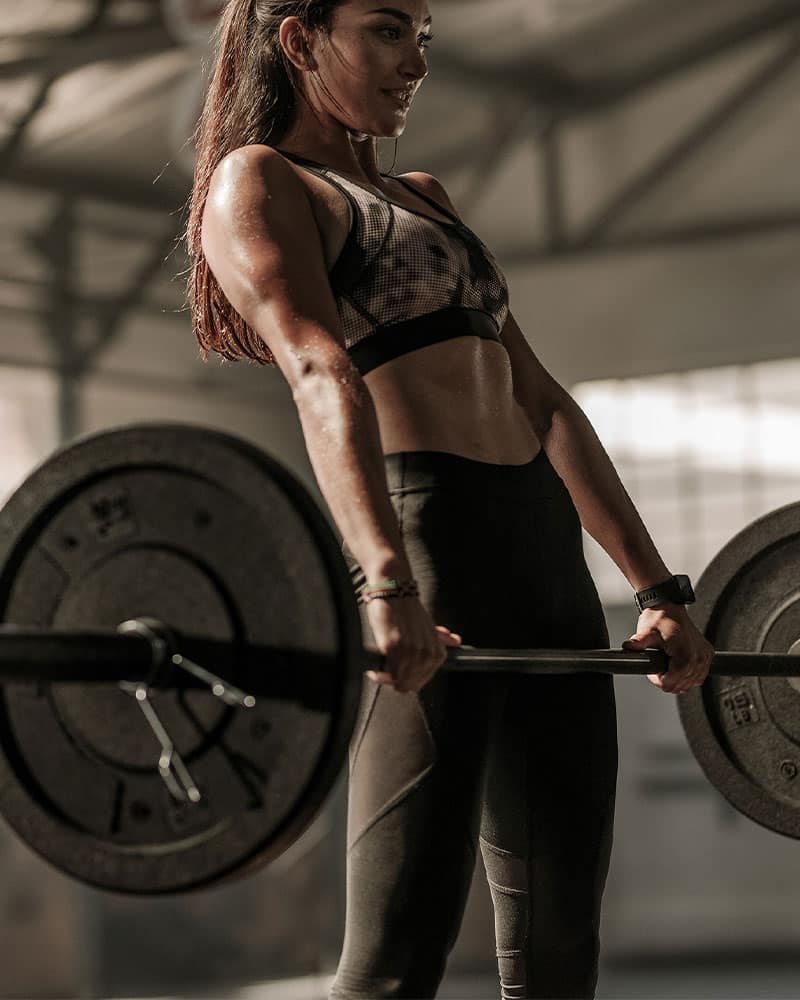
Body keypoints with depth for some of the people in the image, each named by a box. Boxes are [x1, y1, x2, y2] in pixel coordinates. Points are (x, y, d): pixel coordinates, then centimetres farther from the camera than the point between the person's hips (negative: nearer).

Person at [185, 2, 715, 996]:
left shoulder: (421, 197, 26)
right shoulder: (258, 182, 1)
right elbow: (321, 373, -17)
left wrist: (658, 588, 13)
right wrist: (387, 584, -33)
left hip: (543, 554, 8)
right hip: (421, 549, -8)